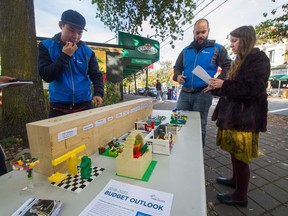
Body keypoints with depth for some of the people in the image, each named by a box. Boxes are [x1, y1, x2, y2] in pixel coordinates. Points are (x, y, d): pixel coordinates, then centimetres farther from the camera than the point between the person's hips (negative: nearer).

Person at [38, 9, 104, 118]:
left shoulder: (87, 51, 1)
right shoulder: (46, 46, 0)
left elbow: (96, 75, 0)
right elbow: (46, 76, -8)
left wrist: (98, 93, -18)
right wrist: (65, 56, -15)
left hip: (84, 106, 1)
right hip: (58, 108, -1)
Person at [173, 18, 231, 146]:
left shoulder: (217, 48, 4)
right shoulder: (186, 51, 14)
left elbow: (228, 66, 3)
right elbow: (177, 67, 20)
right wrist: (177, 76, -2)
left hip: (203, 93, -3)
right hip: (185, 93, 4)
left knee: (199, 125, 6)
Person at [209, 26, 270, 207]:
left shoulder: (259, 59, -9)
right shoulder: (241, 61, 17)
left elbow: (253, 89, -20)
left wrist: (223, 85, -17)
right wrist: (216, 87, 9)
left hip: (246, 117, -9)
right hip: (234, 114, 9)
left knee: (241, 156, 1)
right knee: (234, 152, 19)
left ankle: (240, 196, 17)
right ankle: (236, 179, 38)